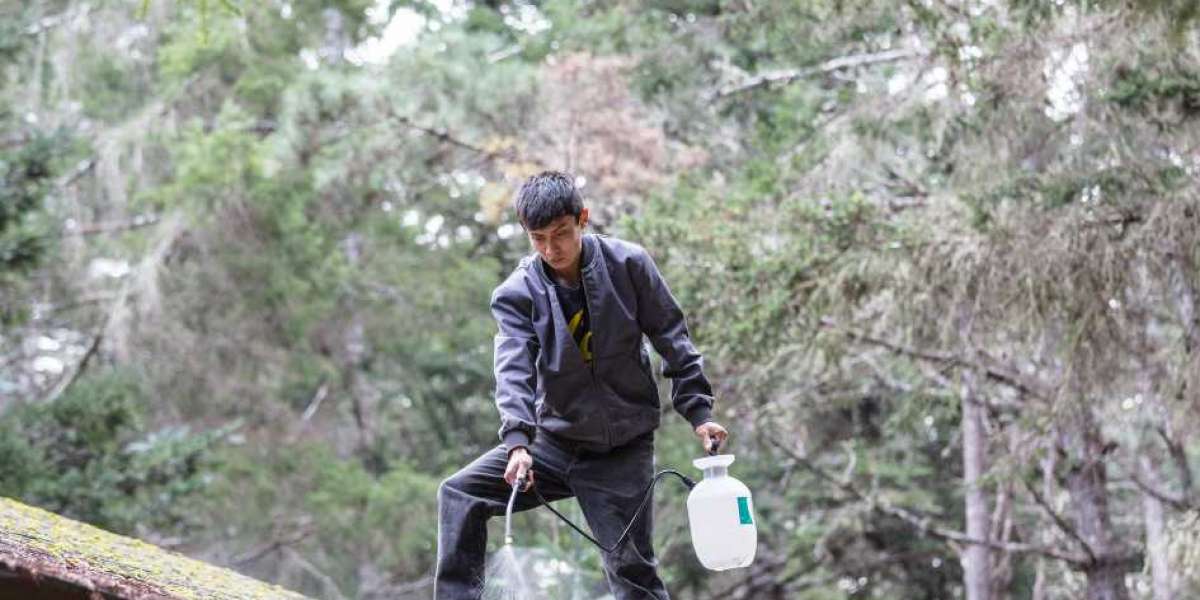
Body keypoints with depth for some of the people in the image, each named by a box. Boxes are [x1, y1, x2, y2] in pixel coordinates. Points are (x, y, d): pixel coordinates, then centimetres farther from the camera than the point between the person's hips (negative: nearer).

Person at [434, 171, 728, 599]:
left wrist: (698, 410, -5)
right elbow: (514, 369, -22)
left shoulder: (628, 265, -9)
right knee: (459, 495, -13)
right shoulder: (516, 294, -9)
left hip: (624, 447, -2)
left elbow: (672, 338, -1)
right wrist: (517, 440, -38)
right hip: (556, 440, 2)